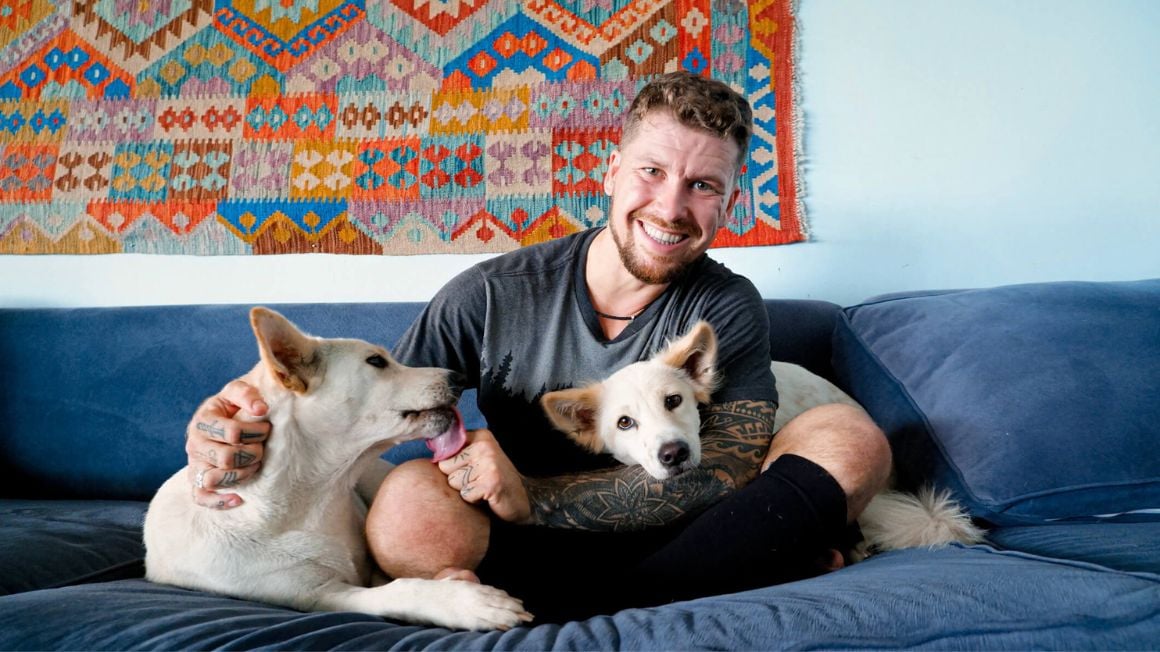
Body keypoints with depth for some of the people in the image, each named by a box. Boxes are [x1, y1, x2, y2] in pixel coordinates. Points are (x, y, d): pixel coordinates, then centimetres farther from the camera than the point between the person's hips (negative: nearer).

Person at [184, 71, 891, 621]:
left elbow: (728, 470, -15)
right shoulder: (492, 297, -5)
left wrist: (532, 496, -27)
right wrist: (264, 416, -27)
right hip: (534, 540, 0)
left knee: (849, 436, -19)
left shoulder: (728, 308, -3)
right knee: (411, 501, -32)